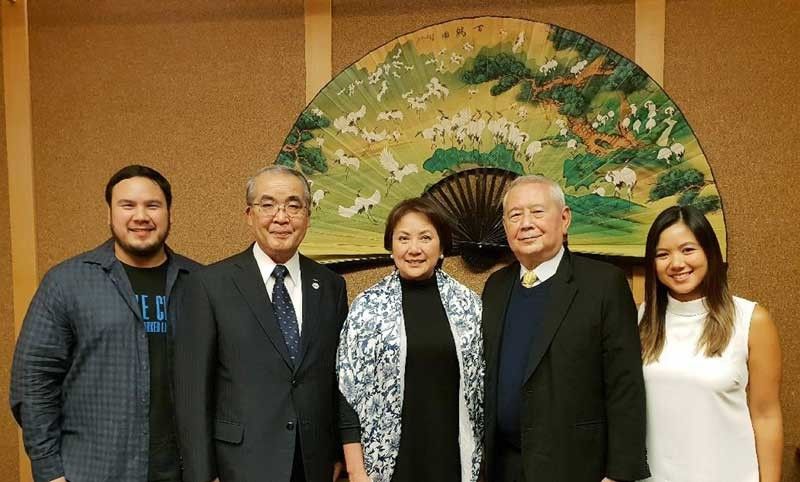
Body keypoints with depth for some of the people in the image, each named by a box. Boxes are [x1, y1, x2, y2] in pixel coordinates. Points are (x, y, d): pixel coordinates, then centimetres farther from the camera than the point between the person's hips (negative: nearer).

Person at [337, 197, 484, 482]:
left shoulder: (467, 303, -1)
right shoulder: (367, 307, -6)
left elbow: (483, 383, 5)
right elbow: (349, 393, -5)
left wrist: (485, 457, 6)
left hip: (454, 457, 2)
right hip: (390, 457, -1)